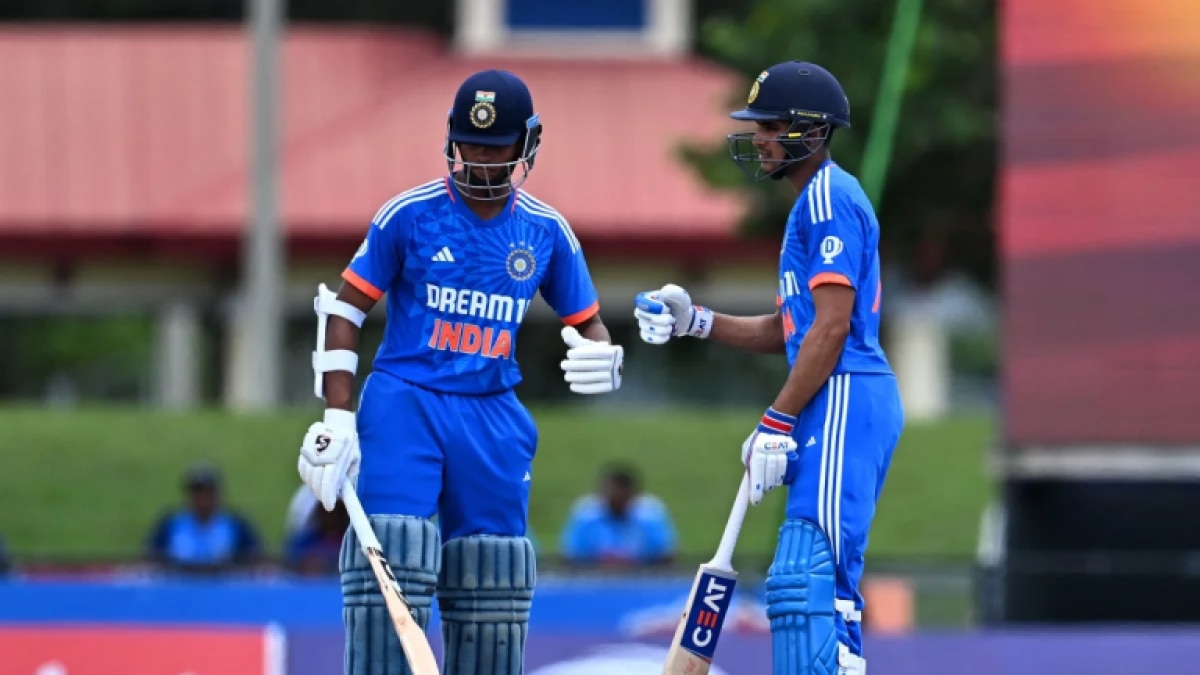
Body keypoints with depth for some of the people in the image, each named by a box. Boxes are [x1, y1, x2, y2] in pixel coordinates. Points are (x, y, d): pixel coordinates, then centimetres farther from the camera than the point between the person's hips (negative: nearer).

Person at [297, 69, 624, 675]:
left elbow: (587, 325, 12)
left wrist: (600, 358, -14)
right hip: (402, 406, -3)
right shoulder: (410, 214, -4)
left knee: (491, 585, 6)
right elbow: (343, 308, -1)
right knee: (389, 568, -14)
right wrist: (336, 416, -10)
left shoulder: (547, 231, 5)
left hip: (492, 420, 4)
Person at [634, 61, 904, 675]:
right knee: (818, 582, 11)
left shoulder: (830, 198, -10)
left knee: (808, 574, -18)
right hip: (832, 410, 11)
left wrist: (776, 424, -17)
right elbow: (789, 330, 25)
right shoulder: (816, 201, 22)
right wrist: (696, 321, 16)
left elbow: (831, 326, -17)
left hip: (844, 401, -11)